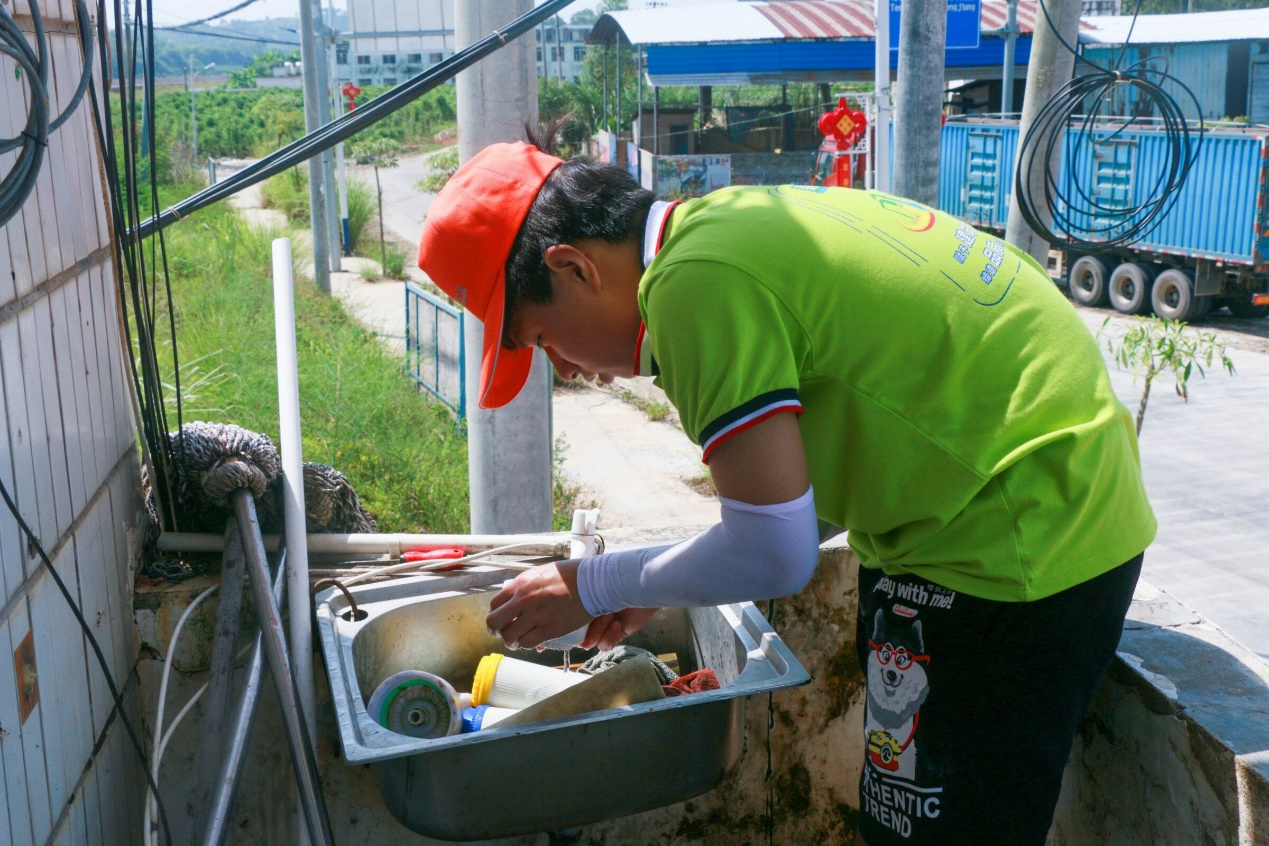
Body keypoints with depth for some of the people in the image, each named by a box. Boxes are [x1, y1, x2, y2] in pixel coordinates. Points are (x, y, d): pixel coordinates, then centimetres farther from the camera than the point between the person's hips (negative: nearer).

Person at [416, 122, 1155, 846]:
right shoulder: (737, 220, 7)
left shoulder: (696, 282, -22)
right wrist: (659, 586, 13)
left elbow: (775, 552, -20)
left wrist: (595, 588, -5)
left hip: (1024, 543, -10)